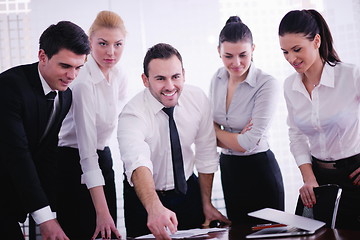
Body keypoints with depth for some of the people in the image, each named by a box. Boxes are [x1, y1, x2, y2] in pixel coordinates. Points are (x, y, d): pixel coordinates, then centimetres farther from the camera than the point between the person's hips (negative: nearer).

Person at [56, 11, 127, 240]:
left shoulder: (120, 77, -1)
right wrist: (102, 211, -31)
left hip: (104, 157, 7)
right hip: (76, 163, -7)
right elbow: (87, 148, -28)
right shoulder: (83, 83, -24)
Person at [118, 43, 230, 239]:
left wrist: (207, 204, 1)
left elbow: (206, 156, -4)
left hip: (188, 190, 4)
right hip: (144, 198, -3)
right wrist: (155, 208, -60)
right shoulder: (133, 115, -26)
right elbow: (138, 163, -44)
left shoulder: (198, 99, -13)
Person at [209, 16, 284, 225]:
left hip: (259, 170, -6)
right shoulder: (218, 79, 0)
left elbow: (249, 142, -21)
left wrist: (216, 131, -6)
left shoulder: (267, 85, -18)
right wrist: (236, 140, -16)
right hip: (228, 168, 6)